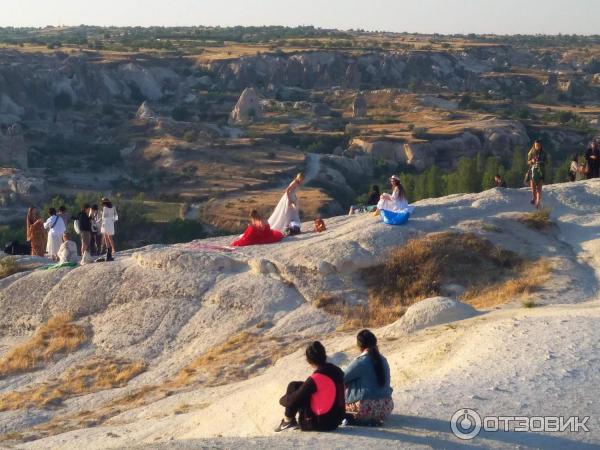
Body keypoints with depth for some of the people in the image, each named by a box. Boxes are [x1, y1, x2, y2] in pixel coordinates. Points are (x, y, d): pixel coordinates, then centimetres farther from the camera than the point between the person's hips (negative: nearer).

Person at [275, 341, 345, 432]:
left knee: (294, 386, 0)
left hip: (320, 424, -8)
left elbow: (292, 401, -14)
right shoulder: (337, 370, 1)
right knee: (298, 386, 17)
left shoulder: (315, 379, -21)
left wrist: (282, 400, 9)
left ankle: (288, 421, 11)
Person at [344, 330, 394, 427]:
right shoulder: (383, 360, 7)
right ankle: (374, 419, 19)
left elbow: (342, 379, -6)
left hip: (366, 408, -7)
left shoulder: (360, 362, -12)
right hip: (386, 409, 7)